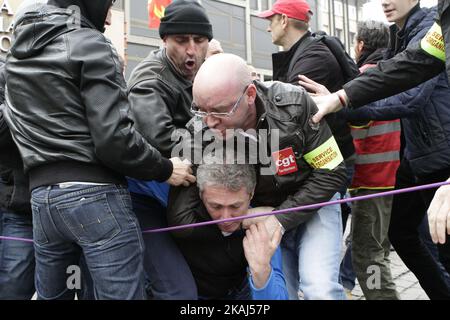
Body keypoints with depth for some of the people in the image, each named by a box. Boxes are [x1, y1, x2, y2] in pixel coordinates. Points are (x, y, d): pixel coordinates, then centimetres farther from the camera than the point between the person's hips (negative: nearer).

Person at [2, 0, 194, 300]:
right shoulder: (90, 45, -7)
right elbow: (113, 138, -16)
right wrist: (165, 170, -4)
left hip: (41, 195, 8)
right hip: (97, 194, -7)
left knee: (50, 295, 21)